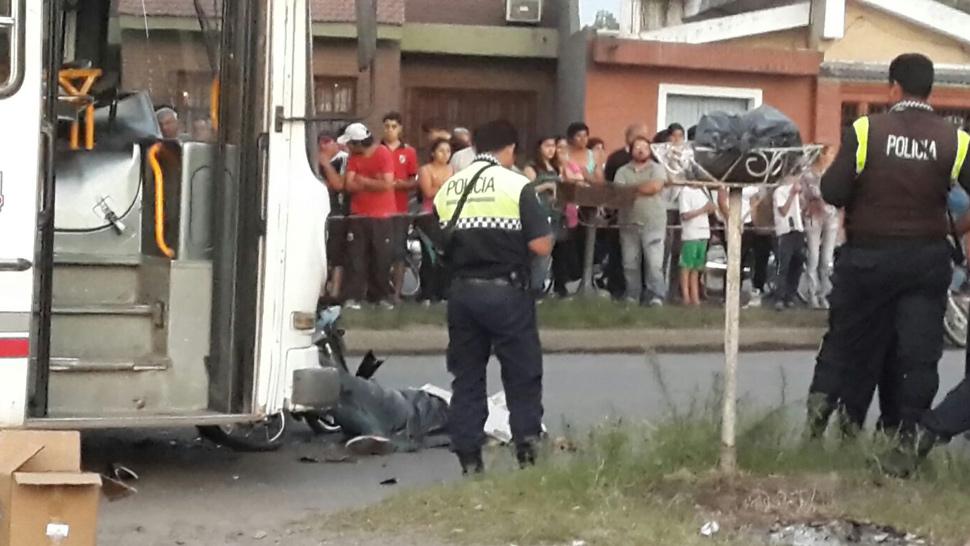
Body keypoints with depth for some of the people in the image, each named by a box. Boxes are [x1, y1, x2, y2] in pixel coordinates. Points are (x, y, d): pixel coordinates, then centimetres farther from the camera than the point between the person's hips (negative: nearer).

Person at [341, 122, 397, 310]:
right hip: (358, 215, 3)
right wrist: (374, 182, -16)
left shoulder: (383, 154, -10)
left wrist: (363, 181, -10)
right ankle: (353, 296, -1)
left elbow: (387, 184, -17)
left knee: (382, 257, 4)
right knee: (356, 257, -2)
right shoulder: (354, 157, 3)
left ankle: (380, 295, 14)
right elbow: (350, 185, -5)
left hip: (382, 216, -3)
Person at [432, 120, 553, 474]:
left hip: (462, 292, 4)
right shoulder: (516, 186, -9)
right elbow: (541, 246, -13)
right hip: (505, 292, -4)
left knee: (467, 376, 11)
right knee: (523, 375, 6)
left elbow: (439, 245, 8)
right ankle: (528, 450, 3)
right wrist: (548, 231, 8)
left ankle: (469, 457, 11)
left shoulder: (448, 189, 6)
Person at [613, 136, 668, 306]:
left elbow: (655, 186, -14)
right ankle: (632, 297, 14)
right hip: (629, 224, 3)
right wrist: (644, 188, -14)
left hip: (653, 224, -3)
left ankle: (657, 297, -9)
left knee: (654, 263, -10)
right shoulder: (623, 171, 12)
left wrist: (632, 188, -6)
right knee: (630, 264, 5)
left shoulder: (657, 169, 5)